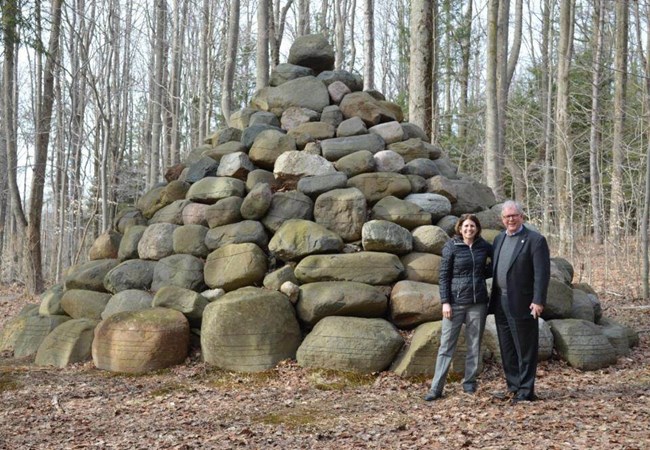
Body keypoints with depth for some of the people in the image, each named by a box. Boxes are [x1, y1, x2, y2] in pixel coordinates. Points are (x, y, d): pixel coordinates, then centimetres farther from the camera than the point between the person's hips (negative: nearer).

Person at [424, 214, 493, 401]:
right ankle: (436, 388, -1)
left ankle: (470, 383, 18)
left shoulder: (483, 246, 4)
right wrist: (445, 302, -10)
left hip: (478, 303, 3)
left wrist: (487, 272, 7)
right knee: (447, 345, -2)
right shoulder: (451, 246, -3)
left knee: (474, 345, 7)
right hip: (456, 302, -3)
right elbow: (444, 276, -4)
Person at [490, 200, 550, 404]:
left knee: (525, 350, 1)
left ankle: (526, 391, 8)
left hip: (522, 304, -7)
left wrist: (538, 301, -20)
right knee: (507, 349, 13)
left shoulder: (535, 240, -8)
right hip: (500, 303, 7)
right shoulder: (499, 239, 13)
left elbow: (542, 273, -13)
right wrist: (494, 298, 14)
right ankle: (513, 387, 24)